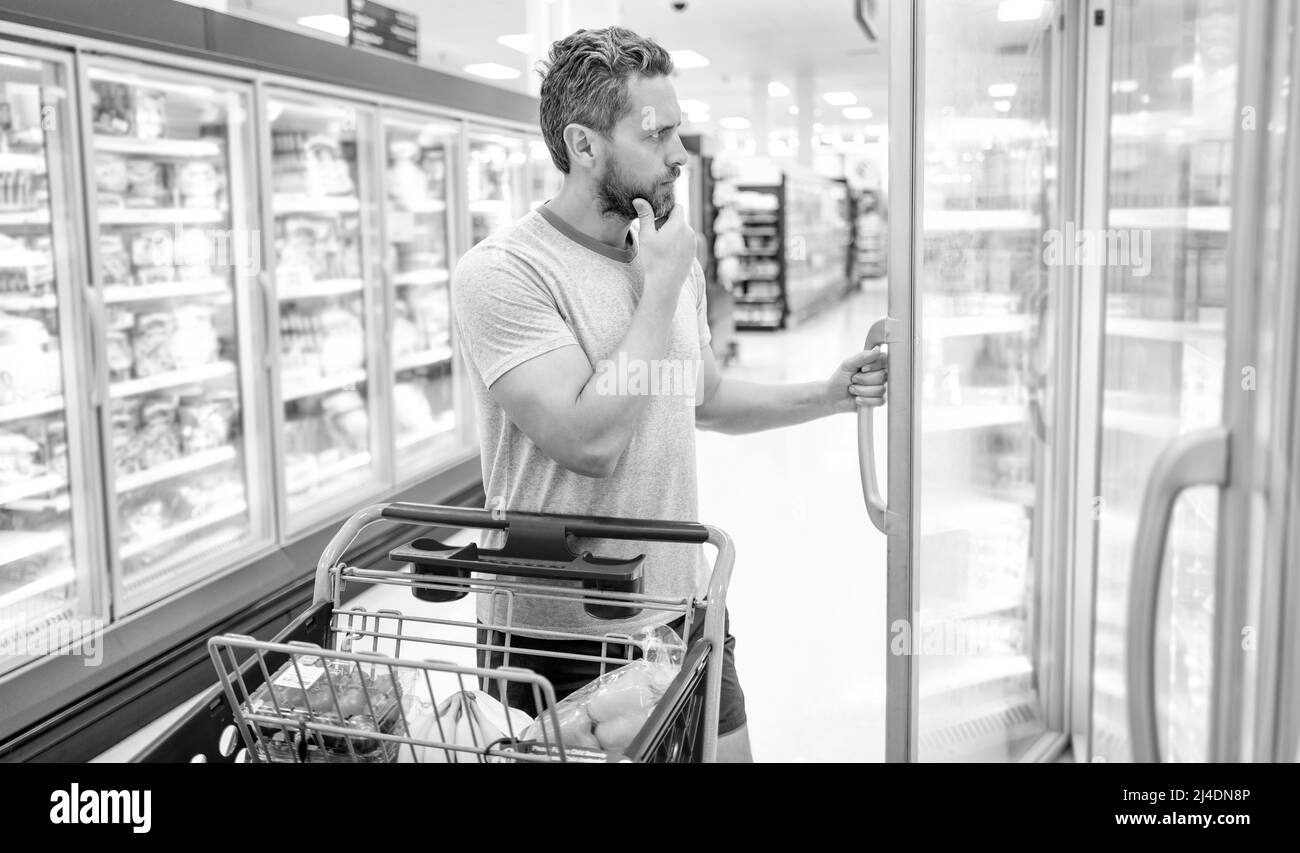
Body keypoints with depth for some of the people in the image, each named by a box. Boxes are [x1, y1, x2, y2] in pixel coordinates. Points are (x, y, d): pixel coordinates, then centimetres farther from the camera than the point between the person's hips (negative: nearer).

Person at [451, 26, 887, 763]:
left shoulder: (676, 259, 4)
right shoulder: (503, 272, -19)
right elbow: (590, 443, -29)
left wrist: (831, 395, 6)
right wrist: (659, 287, -20)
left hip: (684, 607, 6)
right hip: (561, 638, -6)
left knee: (726, 748, 16)